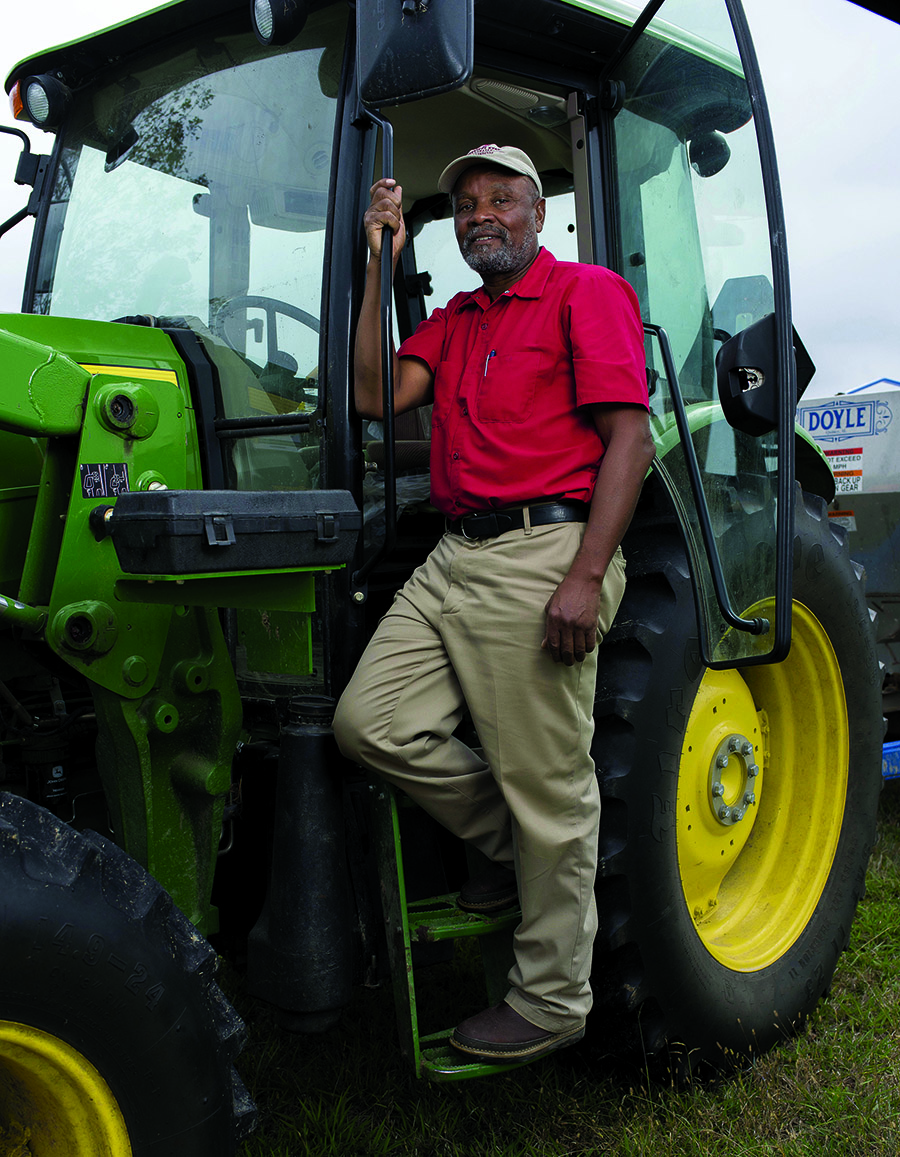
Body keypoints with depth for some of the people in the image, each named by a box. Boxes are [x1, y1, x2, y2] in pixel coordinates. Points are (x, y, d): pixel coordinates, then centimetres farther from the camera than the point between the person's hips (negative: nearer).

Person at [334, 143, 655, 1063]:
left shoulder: (587, 292, 2)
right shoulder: (453, 321, 23)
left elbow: (629, 439, -8)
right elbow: (376, 395, 7)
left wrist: (586, 576, -19)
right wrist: (378, 264, 6)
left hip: (544, 552, -7)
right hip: (455, 557, 7)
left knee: (547, 788, -1)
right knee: (371, 722, -3)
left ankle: (551, 999, 15)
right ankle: (511, 845, 19)